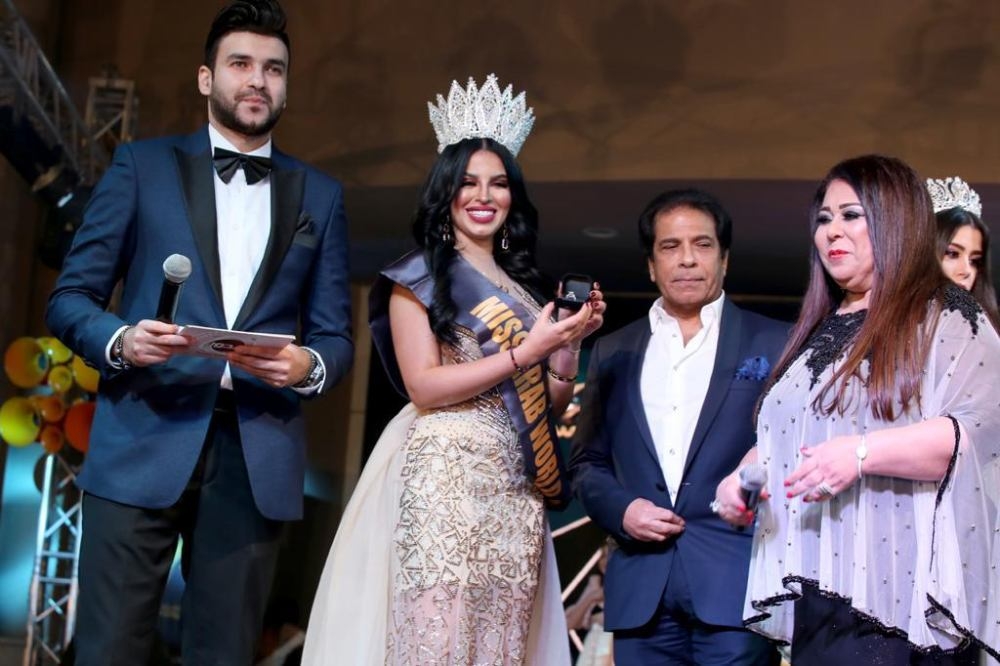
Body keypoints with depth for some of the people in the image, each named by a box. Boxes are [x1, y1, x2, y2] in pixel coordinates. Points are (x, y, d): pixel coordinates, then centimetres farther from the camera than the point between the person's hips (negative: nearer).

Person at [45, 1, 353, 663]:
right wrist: (121, 341, -16)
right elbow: (71, 298, 5)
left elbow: (335, 335, 13)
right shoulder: (143, 166, 8)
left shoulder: (320, 196, 14)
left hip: (257, 459, 2)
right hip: (143, 446, -2)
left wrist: (307, 365, -10)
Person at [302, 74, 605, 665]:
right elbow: (424, 385, -8)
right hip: (445, 478, -5)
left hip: (519, 492, 5)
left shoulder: (526, 285, 18)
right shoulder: (419, 276, 3)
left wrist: (572, 341, -1)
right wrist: (525, 352, -11)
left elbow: (552, 404, 16)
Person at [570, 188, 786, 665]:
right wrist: (621, 510, -2)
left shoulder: (774, 344, 5)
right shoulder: (613, 352, 14)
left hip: (738, 586, -3)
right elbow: (587, 461, 16)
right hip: (640, 591, 3)